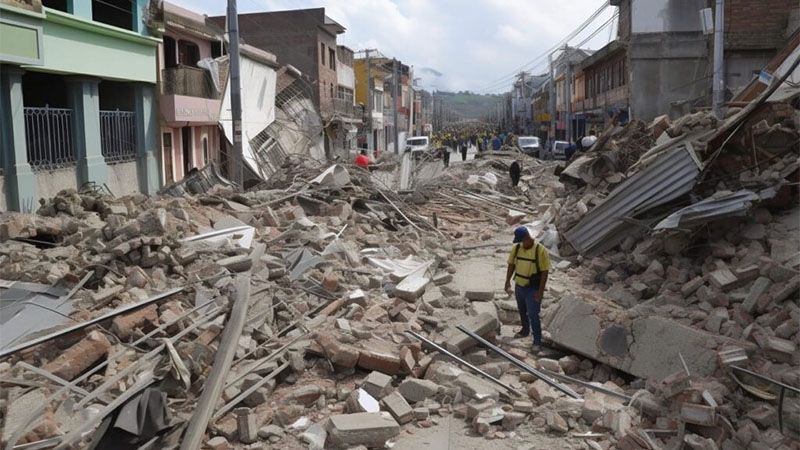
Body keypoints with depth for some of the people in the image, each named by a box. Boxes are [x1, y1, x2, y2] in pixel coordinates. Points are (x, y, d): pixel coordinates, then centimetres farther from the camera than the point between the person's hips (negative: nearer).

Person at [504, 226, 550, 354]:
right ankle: (525, 331, 45)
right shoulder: (516, 248, -5)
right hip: (519, 286, 5)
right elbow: (511, 265, 6)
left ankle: (537, 342, 8)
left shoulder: (541, 250, -20)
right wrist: (507, 282, 2)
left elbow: (544, 272, -17)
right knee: (522, 311, 22)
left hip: (533, 289, -5)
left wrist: (540, 291, -18)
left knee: (533, 315, -4)